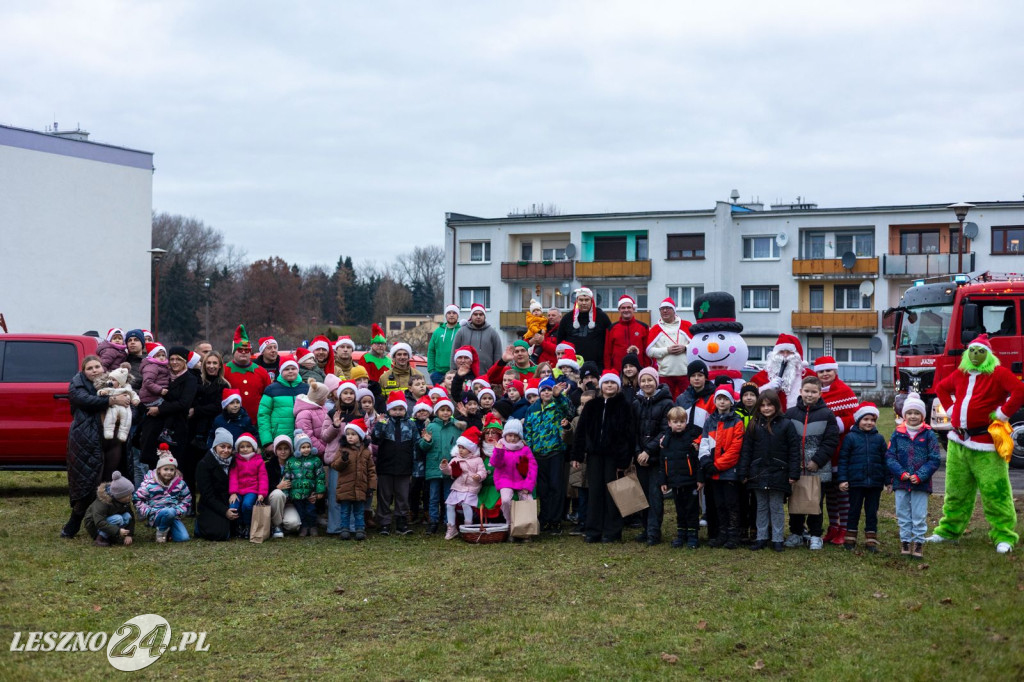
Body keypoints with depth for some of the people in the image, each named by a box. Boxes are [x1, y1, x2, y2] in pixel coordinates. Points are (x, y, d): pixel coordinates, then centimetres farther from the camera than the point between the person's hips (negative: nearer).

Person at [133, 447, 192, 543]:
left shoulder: (180, 483, 7)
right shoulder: (149, 484, -3)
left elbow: (187, 500, 14)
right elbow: (137, 499, 0)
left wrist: (178, 511, -4)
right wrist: (149, 512, -11)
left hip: (173, 516, 4)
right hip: (155, 516, -4)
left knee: (183, 538, -16)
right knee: (169, 512, -39)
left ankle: (168, 530, 16)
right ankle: (161, 532, -10)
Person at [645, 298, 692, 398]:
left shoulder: (686, 325, 7)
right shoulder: (655, 329, 7)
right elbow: (649, 351, -1)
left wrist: (685, 348, -11)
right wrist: (667, 350, -10)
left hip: (685, 372, 0)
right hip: (665, 374, 0)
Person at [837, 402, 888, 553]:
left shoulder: (879, 438, 5)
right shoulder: (850, 437, -3)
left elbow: (885, 460, 9)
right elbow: (843, 460, -3)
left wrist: (888, 480, 6)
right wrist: (842, 479, -8)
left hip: (875, 483, 2)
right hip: (856, 482, -2)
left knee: (872, 512, 8)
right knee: (854, 510, 9)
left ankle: (871, 539, 15)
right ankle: (850, 537, 18)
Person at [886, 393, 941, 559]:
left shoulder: (929, 434, -2)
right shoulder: (897, 434, 3)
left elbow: (934, 459, -3)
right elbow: (890, 456, 1)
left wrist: (920, 476, -13)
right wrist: (901, 473, -12)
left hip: (921, 483, -2)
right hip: (901, 482, 2)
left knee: (919, 515, 2)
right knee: (903, 514, 9)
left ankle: (919, 541, 12)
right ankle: (905, 540, 19)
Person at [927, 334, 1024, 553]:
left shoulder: (998, 373, -6)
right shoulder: (960, 374, 13)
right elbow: (941, 388, 31)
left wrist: (1003, 413, -14)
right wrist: (950, 409, 16)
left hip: (985, 445, -6)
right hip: (958, 442, 6)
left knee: (994, 491, -8)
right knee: (956, 489, 15)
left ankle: (1004, 537, -2)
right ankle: (949, 530, 26)